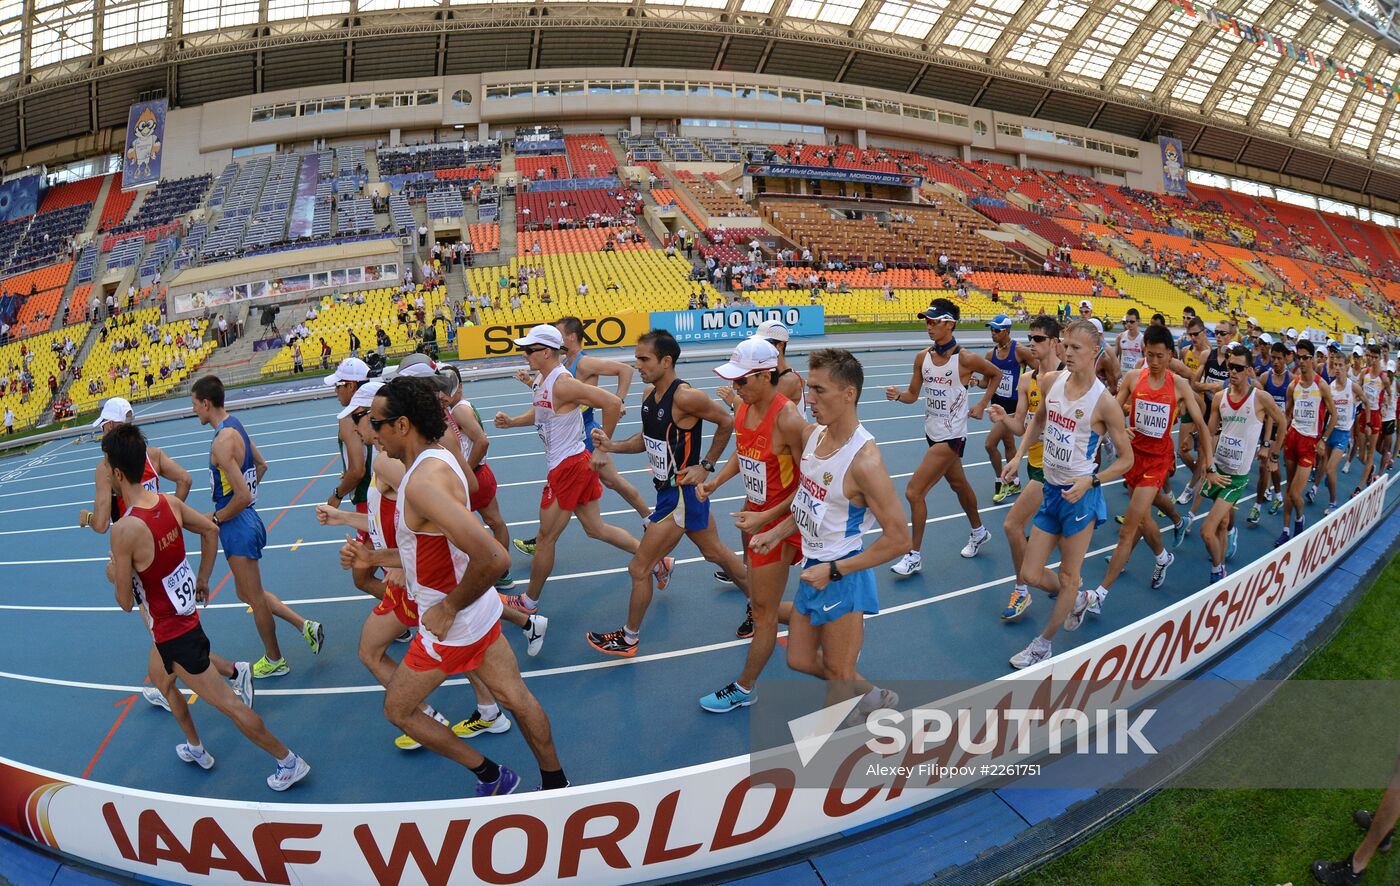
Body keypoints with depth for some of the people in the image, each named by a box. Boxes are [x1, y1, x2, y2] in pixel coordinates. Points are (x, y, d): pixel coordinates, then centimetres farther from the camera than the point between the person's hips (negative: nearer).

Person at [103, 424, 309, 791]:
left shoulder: (123, 530, -28)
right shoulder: (169, 502, -7)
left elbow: (126, 602, -18)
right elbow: (211, 531, 11)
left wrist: (113, 573, 3)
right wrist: (202, 579, 20)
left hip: (172, 632, -8)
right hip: (186, 615, 8)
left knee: (227, 703, 2)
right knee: (159, 677, 32)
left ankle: (289, 762, 12)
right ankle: (195, 749, 47)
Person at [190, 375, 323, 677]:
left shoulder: (222, 441, -24)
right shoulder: (236, 426, 6)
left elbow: (242, 496, -28)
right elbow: (261, 465, 21)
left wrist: (216, 518, -12)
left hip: (236, 526, -10)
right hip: (245, 520, 10)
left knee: (255, 598, 7)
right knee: (248, 593, 21)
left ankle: (274, 661, 23)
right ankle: (306, 626, 20)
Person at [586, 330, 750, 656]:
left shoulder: (685, 397, -24)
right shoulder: (649, 394, 2)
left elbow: (727, 422, -13)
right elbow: (647, 440, 13)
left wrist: (706, 465, -12)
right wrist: (612, 445, -3)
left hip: (681, 494, -9)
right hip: (673, 492, 9)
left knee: (639, 569, 2)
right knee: (717, 553, 23)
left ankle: (628, 639, 21)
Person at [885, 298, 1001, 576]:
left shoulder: (965, 359, -17)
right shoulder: (922, 357, -1)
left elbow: (996, 374, 1)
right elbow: (913, 394, 4)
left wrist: (981, 405, -2)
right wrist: (898, 395, -17)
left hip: (951, 437, -7)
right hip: (933, 433, 7)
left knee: (914, 492, -10)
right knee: (959, 485, 25)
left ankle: (914, 556, 4)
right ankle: (978, 532, 48)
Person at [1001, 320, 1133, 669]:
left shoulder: (1104, 401, -16)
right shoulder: (1052, 380, -2)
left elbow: (1126, 459, -8)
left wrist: (1089, 482, -21)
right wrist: (1018, 456, 8)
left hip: (1079, 495, -6)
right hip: (1050, 490, 6)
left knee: (1068, 577, 9)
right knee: (1030, 575, 9)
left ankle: (1043, 643, 27)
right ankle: (1077, 599, 40)